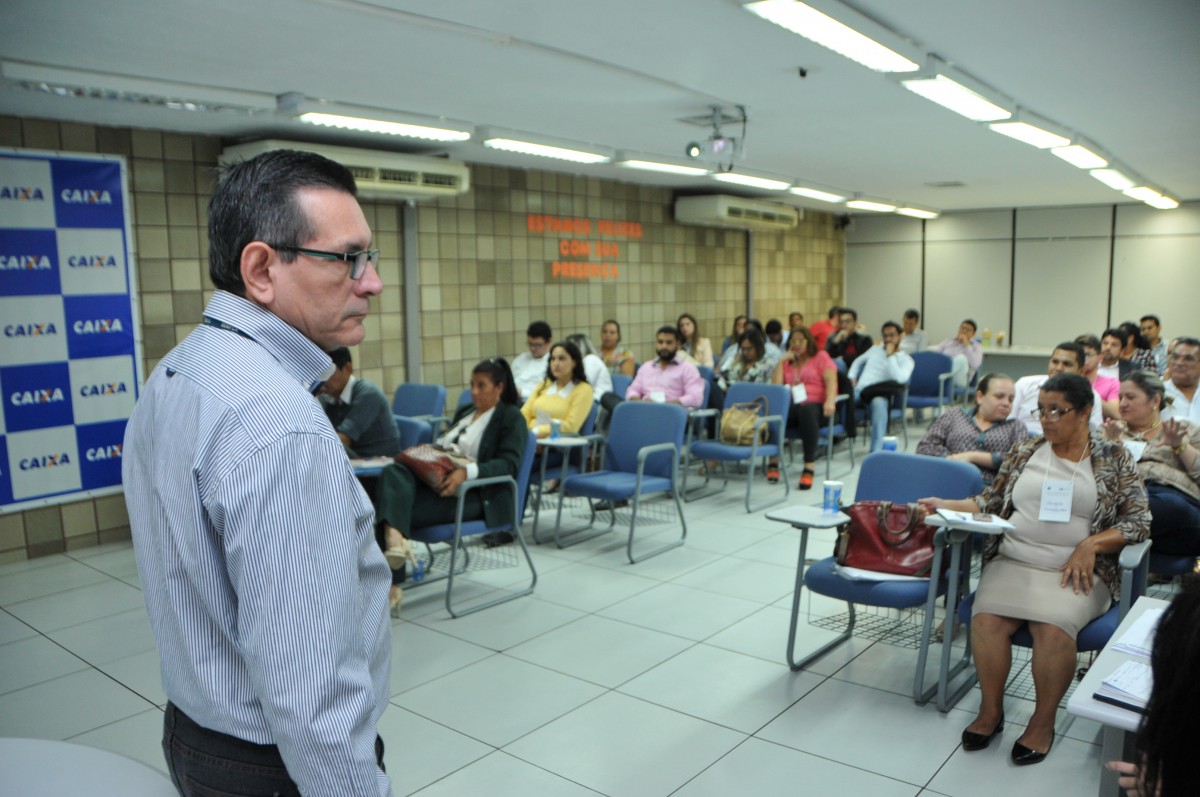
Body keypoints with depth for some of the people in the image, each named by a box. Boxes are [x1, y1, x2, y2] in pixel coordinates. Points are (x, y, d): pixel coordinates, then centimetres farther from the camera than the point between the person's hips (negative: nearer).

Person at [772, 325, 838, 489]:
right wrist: (782, 361, 8)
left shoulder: (821, 356, 14)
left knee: (806, 411, -41)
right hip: (791, 406, 3)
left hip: (815, 405, -3)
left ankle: (810, 467, -42)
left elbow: (831, 381, -2)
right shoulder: (787, 363, 23)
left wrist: (830, 401, -21)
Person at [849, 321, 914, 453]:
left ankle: (876, 451, -45)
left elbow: (900, 379, -12)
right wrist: (852, 377, 14)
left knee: (878, 402, -43)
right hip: (859, 390, 3)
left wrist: (890, 355, -7)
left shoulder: (906, 360, 8)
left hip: (880, 395, -3)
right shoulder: (875, 349, 24)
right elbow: (858, 362, 35)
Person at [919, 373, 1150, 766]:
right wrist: (944, 505, -1)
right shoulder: (1026, 450, 12)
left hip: (1077, 570, -2)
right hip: (1013, 561, 3)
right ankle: (990, 709, -3)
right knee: (987, 618, -25)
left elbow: (1138, 521, 2)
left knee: (1053, 627, -31)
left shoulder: (1114, 458, 5)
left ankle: (1043, 721, -7)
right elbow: (991, 502, 14)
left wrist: (1091, 545, -13)